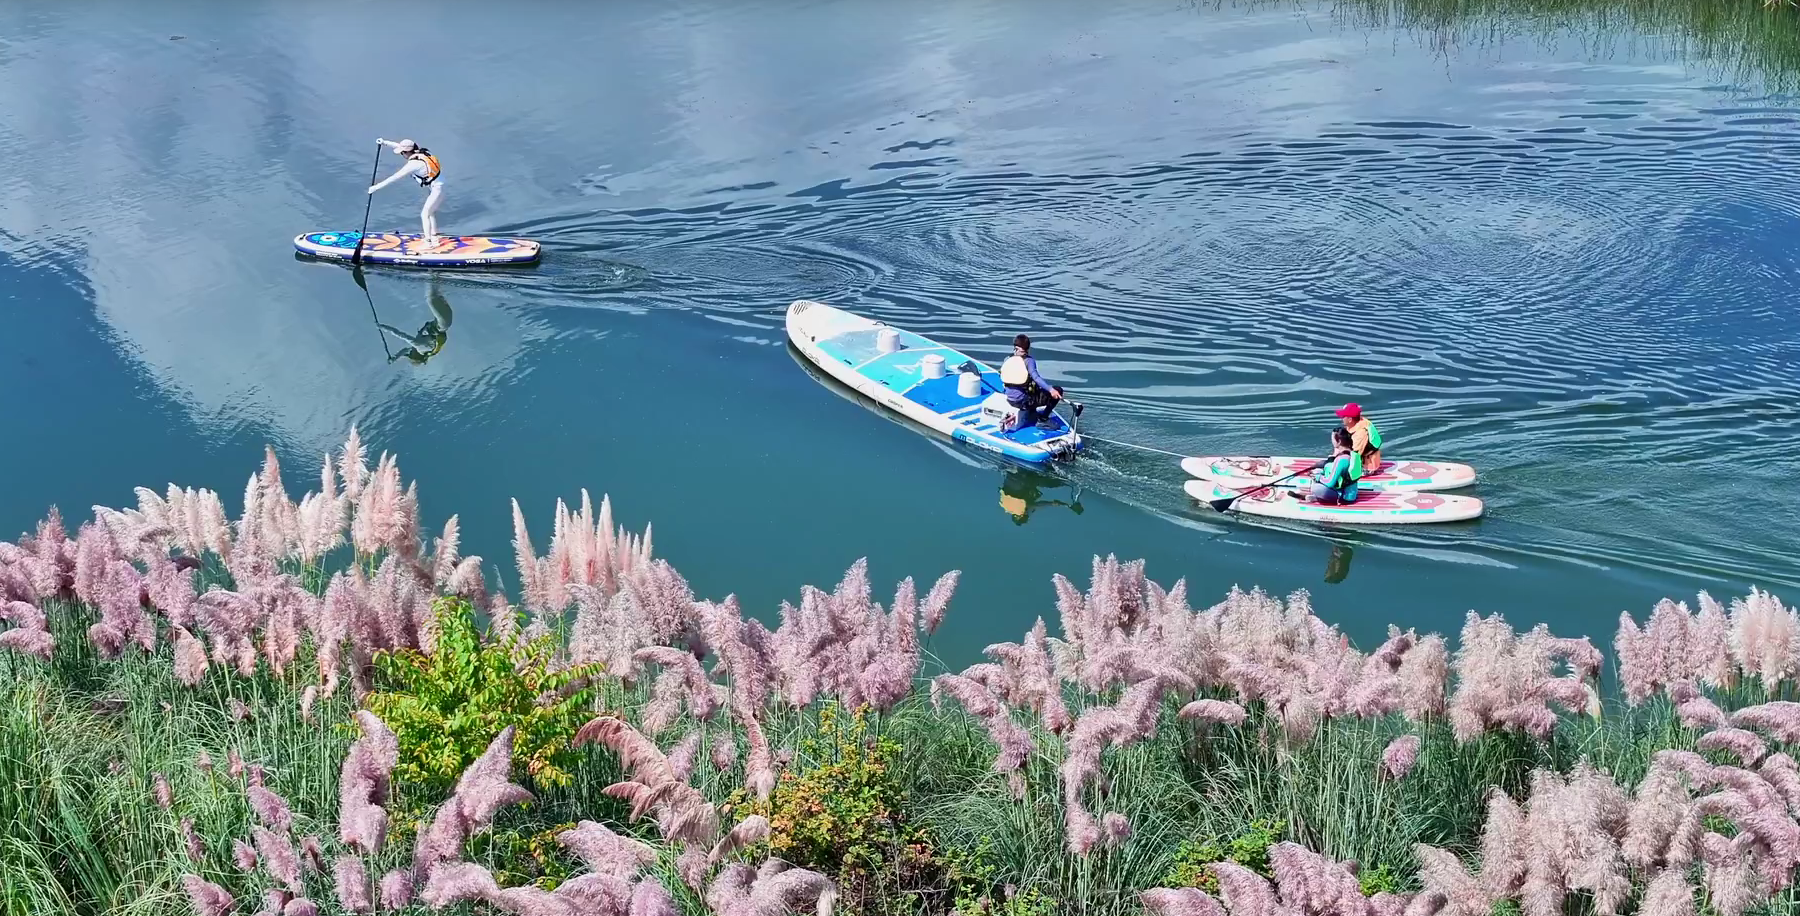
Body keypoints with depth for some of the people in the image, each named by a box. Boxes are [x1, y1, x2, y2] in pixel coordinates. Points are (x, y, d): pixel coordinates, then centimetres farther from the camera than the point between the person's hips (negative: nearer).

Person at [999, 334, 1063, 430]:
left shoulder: (1007, 360, 2)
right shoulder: (1029, 361, -13)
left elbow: (1002, 379, 15)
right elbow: (1036, 377, -29)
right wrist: (1050, 389, -40)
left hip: (1010, 400, 7)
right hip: (1025, 400, -7)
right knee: (1058, 390, 1)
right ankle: (1043, 418, 4)